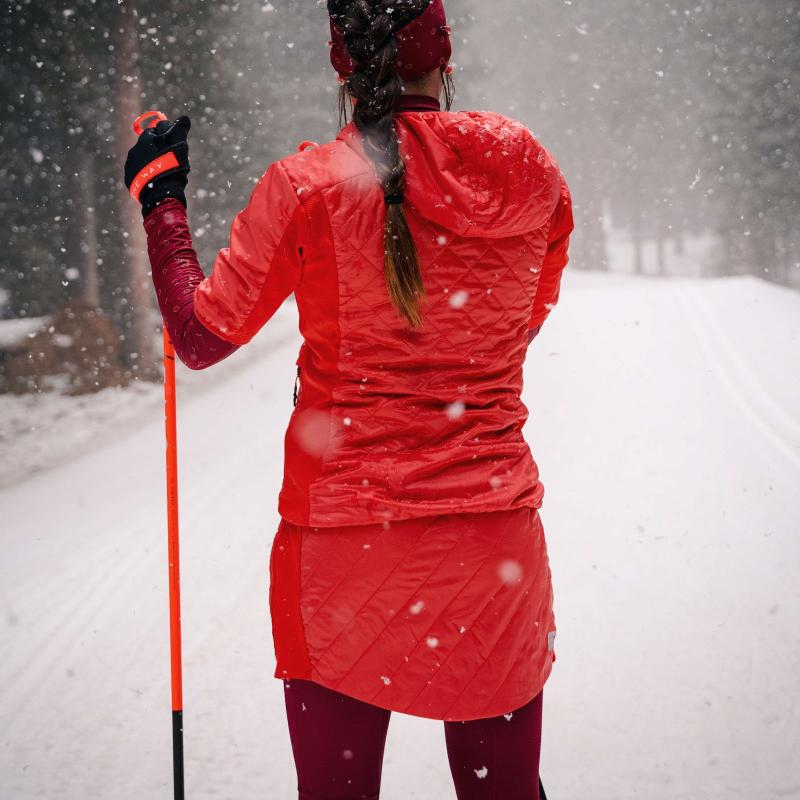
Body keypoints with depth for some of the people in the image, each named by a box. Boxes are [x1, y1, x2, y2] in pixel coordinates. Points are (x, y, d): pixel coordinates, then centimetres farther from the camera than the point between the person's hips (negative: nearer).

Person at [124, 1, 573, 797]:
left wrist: (160, 195, 12)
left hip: (342, 547, -2)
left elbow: (200, 336, 0)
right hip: (492, 535, 2)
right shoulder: (525, 167, -1)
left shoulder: (306, 187, -9)